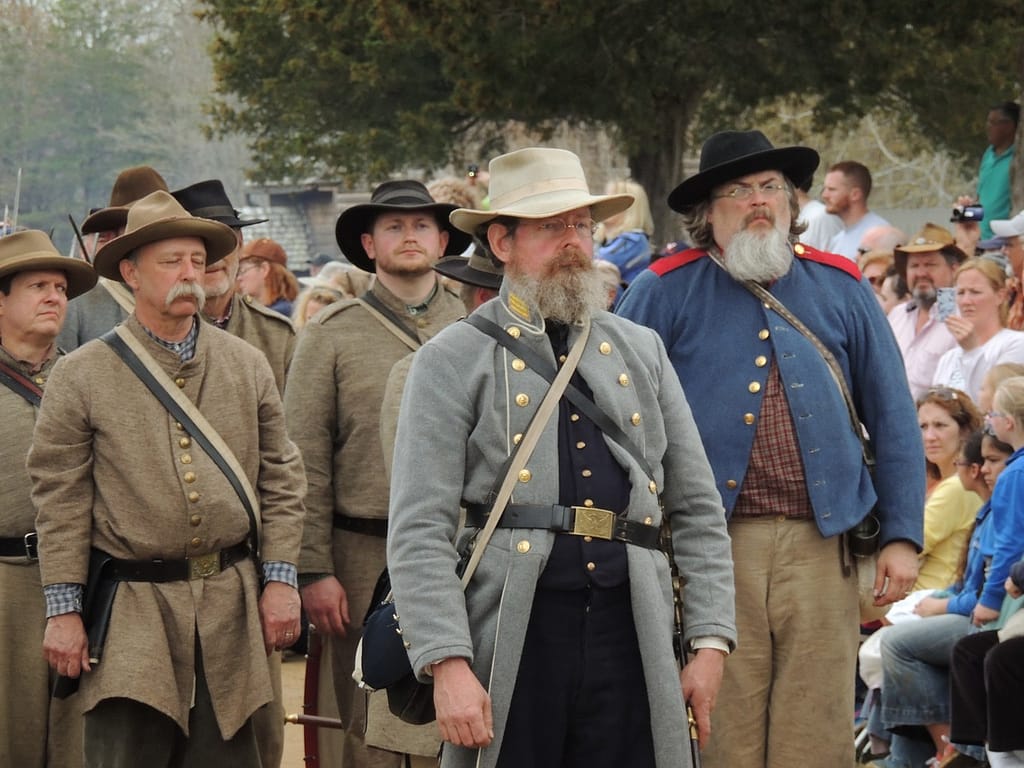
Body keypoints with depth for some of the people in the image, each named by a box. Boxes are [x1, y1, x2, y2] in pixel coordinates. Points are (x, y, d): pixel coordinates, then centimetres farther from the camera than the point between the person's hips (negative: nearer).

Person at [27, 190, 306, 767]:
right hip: (132, 611, -3)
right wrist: (64, 609, -5)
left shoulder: (248, 365, 8)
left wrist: (281, 578, 3)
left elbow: (282, 479, 11)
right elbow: (60, 501, -1)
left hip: (231, 607, 3)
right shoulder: (81, 377, 0)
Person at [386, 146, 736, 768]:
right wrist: (447, 664, -15)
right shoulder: (453, 362, 2)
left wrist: (711, 640, 6)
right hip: (512, 641, -3)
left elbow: (699, 511, 16)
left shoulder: (643, 351, 16)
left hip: (632, 638, 3)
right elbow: (419, 533, -5)